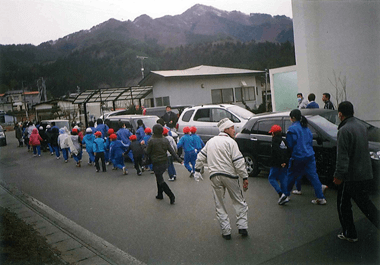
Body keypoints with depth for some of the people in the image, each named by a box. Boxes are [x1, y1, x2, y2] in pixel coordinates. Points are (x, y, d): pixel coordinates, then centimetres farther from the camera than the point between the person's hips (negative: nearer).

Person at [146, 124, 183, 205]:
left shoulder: (151, 141, -16)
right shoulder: (165, 140, -1)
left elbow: (147, 152, -7)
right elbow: (172, 151, 0)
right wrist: (179, 160, 5)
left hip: (157, 164, -6)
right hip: (165, 163, 6)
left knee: (161, 181, 2)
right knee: (159, 177, 24)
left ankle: (171, 196, -6)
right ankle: (160, 194, 32)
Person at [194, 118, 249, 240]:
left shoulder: (210, 141, 13)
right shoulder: (230, 142, -7)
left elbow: (201, 156, 16)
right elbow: (238, 161, -13)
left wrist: (197, 170, 27)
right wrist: (245, 177, -10)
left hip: (215, 176, 4)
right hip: (229, 175, -4)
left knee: (219, 205, 12)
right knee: (239, 202, 12)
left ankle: (226, 231, 12)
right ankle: (242, 227, 8)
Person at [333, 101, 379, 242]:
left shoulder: (344, 130, -19)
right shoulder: (362, 126, 8)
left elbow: (342, 156, -23)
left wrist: (339, 175, -20)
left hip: (351, 175, -8)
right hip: (365, 173, 8)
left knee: (343, 204, 8)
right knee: (364, 201, 20)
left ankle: (349, 234, 16)